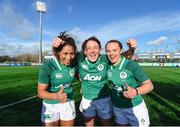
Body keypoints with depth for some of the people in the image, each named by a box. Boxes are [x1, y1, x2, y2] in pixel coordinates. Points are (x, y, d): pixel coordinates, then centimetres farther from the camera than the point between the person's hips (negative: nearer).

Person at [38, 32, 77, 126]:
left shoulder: (74, 63, -14)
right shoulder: (47, 67, -24)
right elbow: (41, 92, -21)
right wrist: (56, 96, -38)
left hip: (68, 103, 3)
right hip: (50, 105, -2)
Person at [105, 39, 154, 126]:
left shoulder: (131, 65, -22)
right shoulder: (108, 66, -8)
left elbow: (149, 85, -21)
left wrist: (135, 91, -39)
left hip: (135, 107, -4)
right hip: (117, 108, 4)